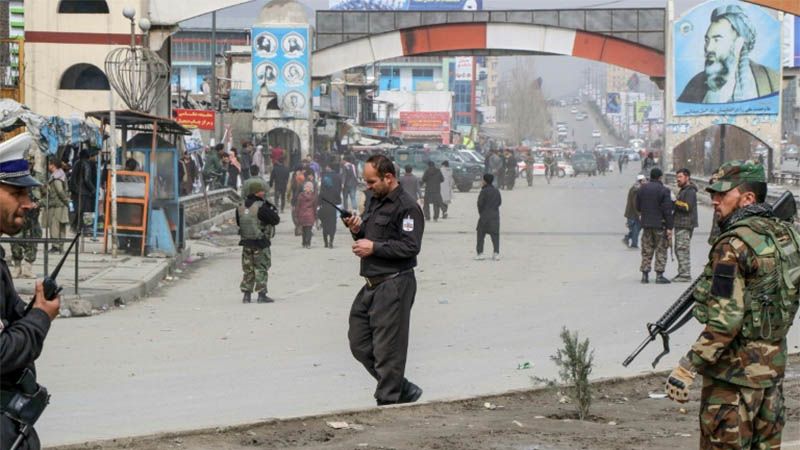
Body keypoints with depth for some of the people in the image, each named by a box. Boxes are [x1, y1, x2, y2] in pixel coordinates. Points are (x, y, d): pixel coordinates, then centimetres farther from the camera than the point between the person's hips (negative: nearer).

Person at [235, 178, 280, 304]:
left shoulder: (241, 207, 3)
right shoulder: (261, 207, -17)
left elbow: (238, 223, 15)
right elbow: (276, 220, -13)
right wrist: (272, 208, 0)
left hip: (246, 242, 6)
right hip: (260, 243, -6)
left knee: (248, 269, 13)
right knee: (261, 269, 1)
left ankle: (246, 294, 13)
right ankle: (261, 294, -1)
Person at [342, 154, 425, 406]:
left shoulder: (407, 207, -12)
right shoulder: (374, 201, 17)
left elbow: (411, 246, -21)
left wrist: (373, 247, -19)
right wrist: (357, 231, 3)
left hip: (394, 286, -10)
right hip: (371, 285, 10)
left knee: (387, 349, -6)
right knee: (360, 344, 11)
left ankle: (387, 402, 2)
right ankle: (403, 390, 22)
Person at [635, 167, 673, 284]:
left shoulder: (642, 189, 5)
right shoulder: (663, 190, -11)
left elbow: (637, 206, 9)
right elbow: (667, 211, -13)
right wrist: (669, 227, -11)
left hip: (646, 223, 5)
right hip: (660, 224, -5)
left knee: (646, 250, 11)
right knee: (661, 250, 2)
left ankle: (645, 274, 9)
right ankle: (659, 275, -2)